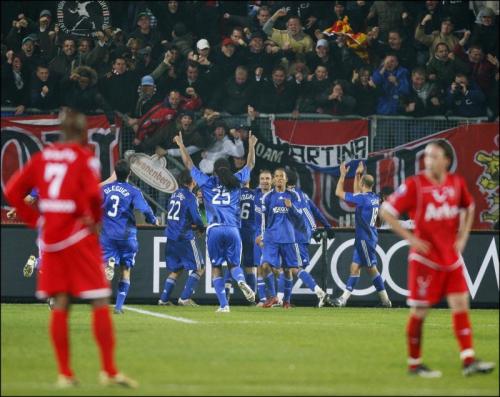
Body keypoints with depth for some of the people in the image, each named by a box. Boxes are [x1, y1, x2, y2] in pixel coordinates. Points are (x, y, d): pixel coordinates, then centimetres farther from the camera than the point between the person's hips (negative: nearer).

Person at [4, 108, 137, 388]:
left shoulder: (43, 157, 9)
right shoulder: (84, 158, -7)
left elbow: (13, 191, 8)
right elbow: (93, 193, -22)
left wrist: (35, 219, 10)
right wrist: (94, 220, -6)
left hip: (51, 238, 6)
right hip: (79, 238, -6)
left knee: (60, 304, 9)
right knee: (100, 302, -1)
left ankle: (65, 373, 8)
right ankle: (109, 370, -4)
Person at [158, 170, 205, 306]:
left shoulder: (175, 194, 12)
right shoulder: (190, 196, -10)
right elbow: (196, 218, -14)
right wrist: (201, 227, 7)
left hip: (171, 237, 7)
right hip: (184, 237, -7)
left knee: (175, 270, 18)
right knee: (198, 268, 2)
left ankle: (163, 299, 11)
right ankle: (185, 298, -5)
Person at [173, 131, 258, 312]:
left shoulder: (207, 182, 9)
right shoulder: (235, 182, 12)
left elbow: (189, 164, 19)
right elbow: (250, 165, 27)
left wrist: (181, 145, 31)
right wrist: (251, 146, 41)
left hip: (214, 229, -1)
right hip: (232, 229, 1)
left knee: (216, 268, 6)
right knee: (234, 264, 12)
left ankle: (223, 304, -3)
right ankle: (241, 281, -24)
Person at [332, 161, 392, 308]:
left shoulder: (363, 198, -18)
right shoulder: (375, 198, 7)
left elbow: (339, 193, -13)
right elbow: (357, 192, 29)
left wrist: (343, 175, -4)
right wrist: (357, 174, 28)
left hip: (365, 239, -9)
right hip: (362, 239, 9)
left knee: (372, 268, -2)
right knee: (355, 267, 9)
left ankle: (385, 300, 2)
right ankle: (344, 298, 10)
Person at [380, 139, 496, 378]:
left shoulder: (456, 183, 3)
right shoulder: (414, 185, -11)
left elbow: (468, 207, 23)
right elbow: (386, 211, -9)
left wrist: (463, 236, 11)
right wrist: (410, 238, -14)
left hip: (451, 257, 5)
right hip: (425, 257, -5)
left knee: (461, 304, -2)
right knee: (419, 311, 0)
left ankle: (468, 361, -4)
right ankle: (414, 364, 11)